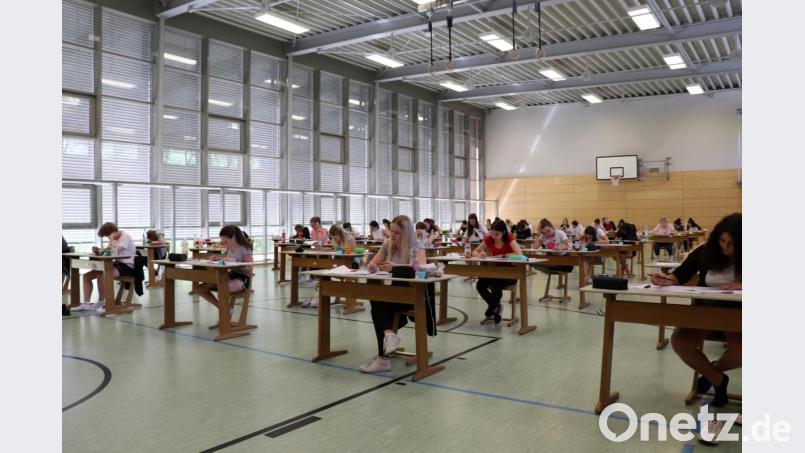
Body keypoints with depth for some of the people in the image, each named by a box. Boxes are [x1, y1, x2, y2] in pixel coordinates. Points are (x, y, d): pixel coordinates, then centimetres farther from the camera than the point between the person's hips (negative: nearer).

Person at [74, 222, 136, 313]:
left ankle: (101, 302, -10)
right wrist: (99, 250, -4)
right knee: (87, 276, 1)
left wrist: (112, 239, -18)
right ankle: (85, 304, 0)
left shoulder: (125, 236, -15)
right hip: (117, 263, 10)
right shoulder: (115, 238, 13)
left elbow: (116, 252, -27)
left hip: (127, 266, -10)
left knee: (101, 275, -32)